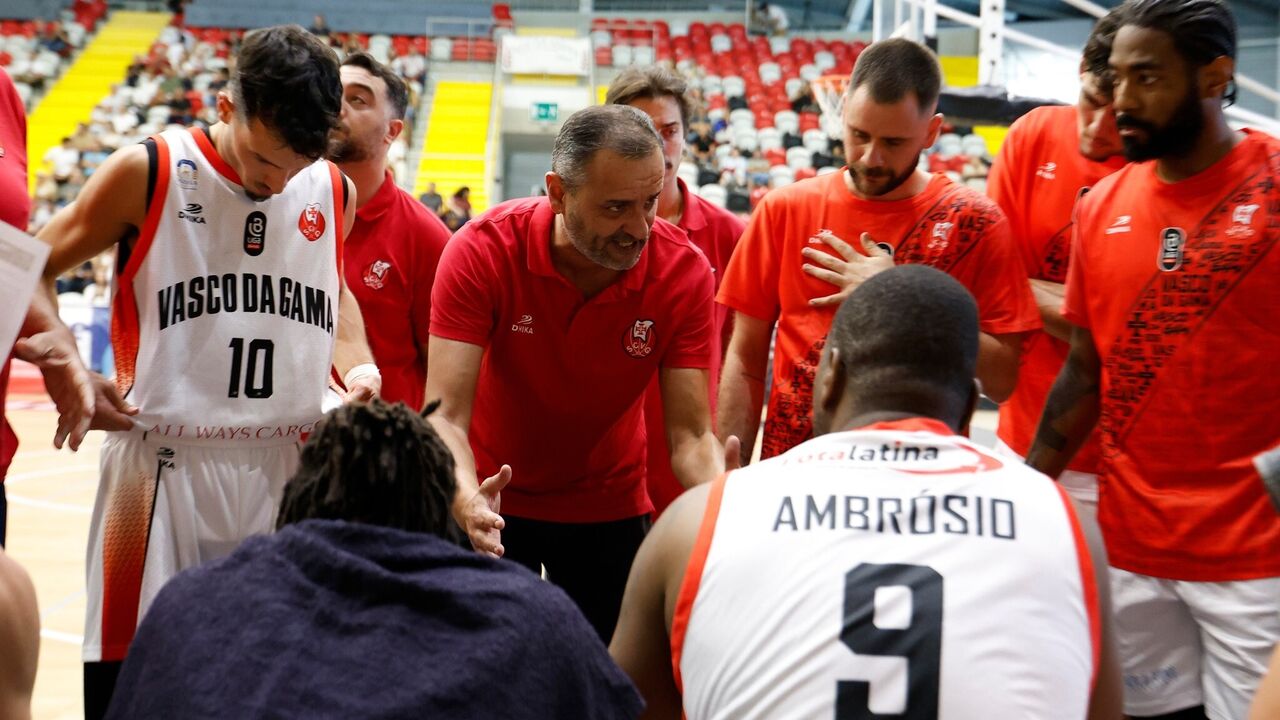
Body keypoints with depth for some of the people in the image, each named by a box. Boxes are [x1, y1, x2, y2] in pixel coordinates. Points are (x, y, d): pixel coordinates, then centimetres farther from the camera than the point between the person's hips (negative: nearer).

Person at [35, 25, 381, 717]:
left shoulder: (334, 193, 6)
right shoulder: (148, 172, -5)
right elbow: (31, 271, 4)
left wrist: (358, 367, 8)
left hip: (290, 470, 3)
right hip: (162, 467, -3)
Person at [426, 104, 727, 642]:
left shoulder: (684, 271, -19)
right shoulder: (482, 250, -23)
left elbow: (690, 435, -19)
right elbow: (445, 414, -27)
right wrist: (467, 497, -48)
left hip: (609, 506, 1)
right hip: (494, 509, -1)